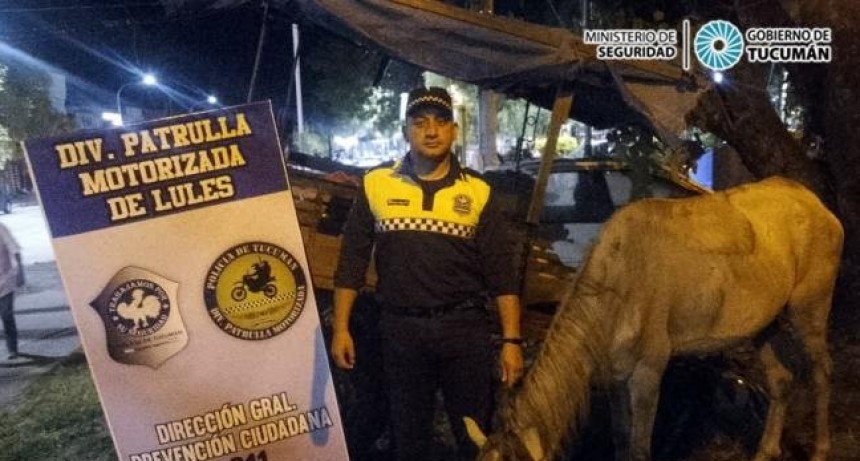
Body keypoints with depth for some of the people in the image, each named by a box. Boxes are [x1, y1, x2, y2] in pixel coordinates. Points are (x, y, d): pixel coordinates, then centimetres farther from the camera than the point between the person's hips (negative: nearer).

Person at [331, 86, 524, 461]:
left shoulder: (478, 191, 1)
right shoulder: (376, 185, 2)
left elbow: (501, 272, 0)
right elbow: (352, 260, 5)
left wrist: (511, 340, -4)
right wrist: (340, 327, 1)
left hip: (466, 328, 0)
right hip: (401, 329, 1)